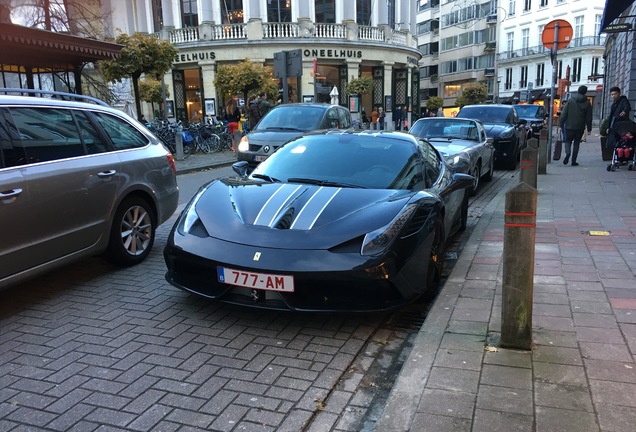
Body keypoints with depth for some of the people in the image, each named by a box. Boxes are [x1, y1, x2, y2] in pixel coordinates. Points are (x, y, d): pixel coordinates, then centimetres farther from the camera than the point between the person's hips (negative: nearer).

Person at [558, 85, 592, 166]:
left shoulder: (570, 100, -2)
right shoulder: (587, 103, 2)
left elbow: (564, 114, -4)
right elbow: (589, 117, 4)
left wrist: (560, 124, -1)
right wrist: (589, 128, 10)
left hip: (570, 126, -1)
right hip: (580, 127, 1)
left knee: (568, 141, 9)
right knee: (576, 143, 10)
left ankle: (568, 153, -21)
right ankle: (574, 160, 8)